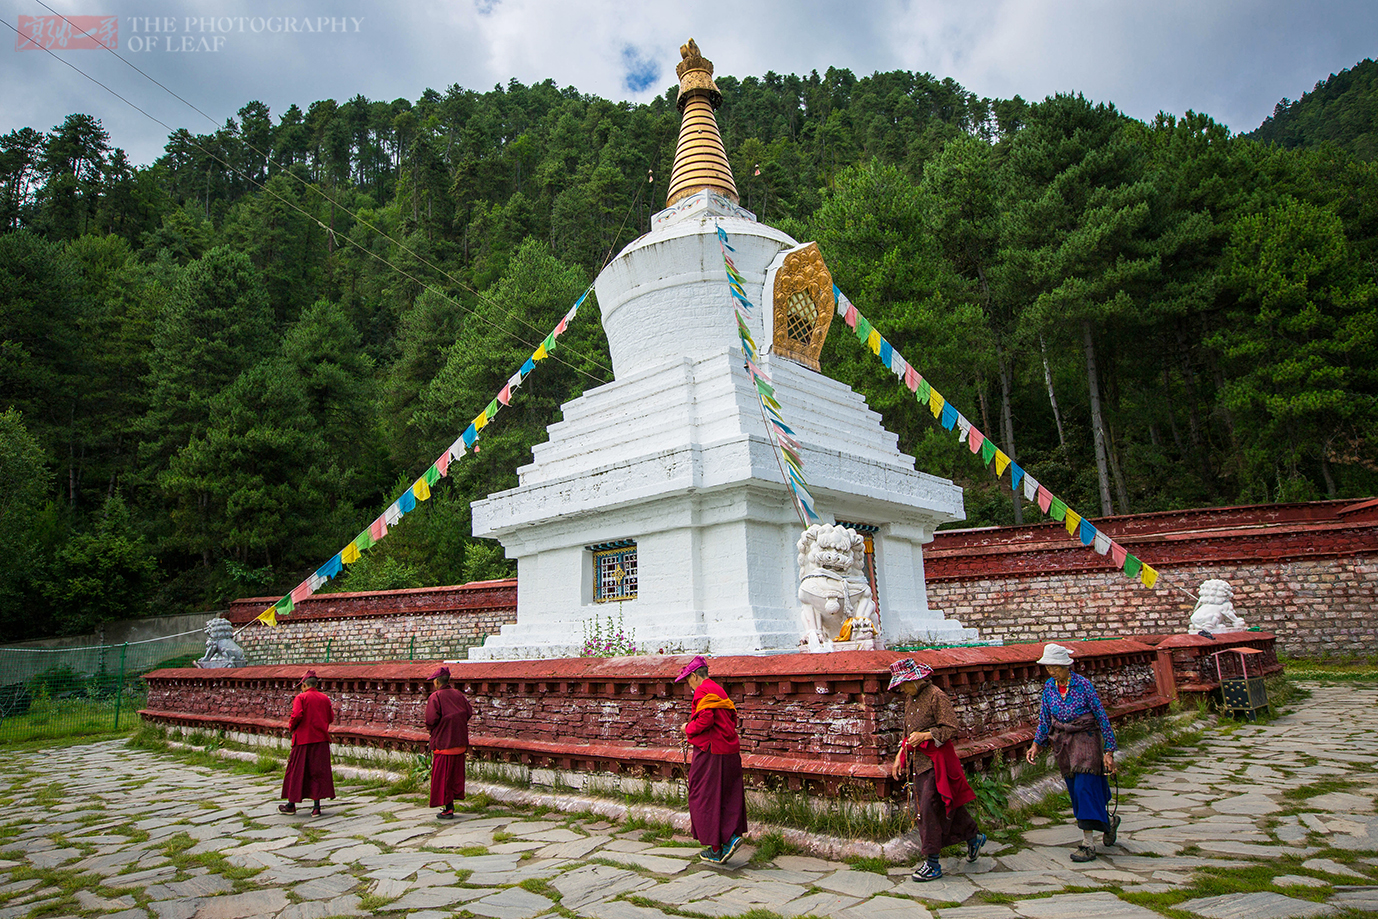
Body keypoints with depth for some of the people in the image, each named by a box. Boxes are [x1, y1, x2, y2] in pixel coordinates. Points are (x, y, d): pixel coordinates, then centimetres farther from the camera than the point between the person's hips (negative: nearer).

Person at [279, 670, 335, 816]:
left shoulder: (301, 698, -7)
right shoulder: (324, 698, 6)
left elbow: (297, 715, -19)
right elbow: (331, 717, 9)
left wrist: (291, 727, 0)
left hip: (303, 739, -3)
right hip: (321, 739, 4)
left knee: (296, 770, 10)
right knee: (318, 771, 5)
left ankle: (291, 805, 20)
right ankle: (316, 806, 3)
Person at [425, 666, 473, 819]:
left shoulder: (435, 697, -12)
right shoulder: (458, 694, 5)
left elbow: (431, 719, -21)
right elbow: (469, 712, 6)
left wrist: (429, 727, 0)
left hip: (443, 742, -6)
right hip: (460, 741, 6)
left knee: (443, 775, 3)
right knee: (456, 773, 15)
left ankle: (448, 809, 5)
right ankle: (451, 803, 21)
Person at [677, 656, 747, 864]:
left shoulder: (702, 692, -11)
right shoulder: (719, 690, 16)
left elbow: (705, 719, -24)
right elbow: (732, 718, 17)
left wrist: (689, 729, -7)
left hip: (710, 752, -8)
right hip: (730, 750, 9)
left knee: (705, 799, 3)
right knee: (728, 798, 13)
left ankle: (717, 849, 7)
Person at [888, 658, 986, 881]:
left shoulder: (937, 697, -14)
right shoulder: (910, 698, 12)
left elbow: (951, 730, -16)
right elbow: (908, 733, 21)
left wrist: (925, 735, -22)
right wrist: (900, 756, 15)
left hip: (935, 762, -8)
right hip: (917, 762, 8)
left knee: (929, 811, -7)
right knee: (947, 805, 15)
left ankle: (932, 864, 2)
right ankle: (974, 836, 36)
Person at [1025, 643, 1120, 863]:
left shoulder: (1083, 685, -14)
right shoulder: (1049, 687, 1)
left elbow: (1102, 716, -9)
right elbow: (1045, 719, 9)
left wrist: (1109, 751, -10)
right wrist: (1036, 744, 0)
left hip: (1085, 740, -5)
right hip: (1062, 743, 6)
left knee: (1084, 787, -12)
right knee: (1075, 791, 11)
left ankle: (1088, 844, -7)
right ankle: (1108, 822, 36)